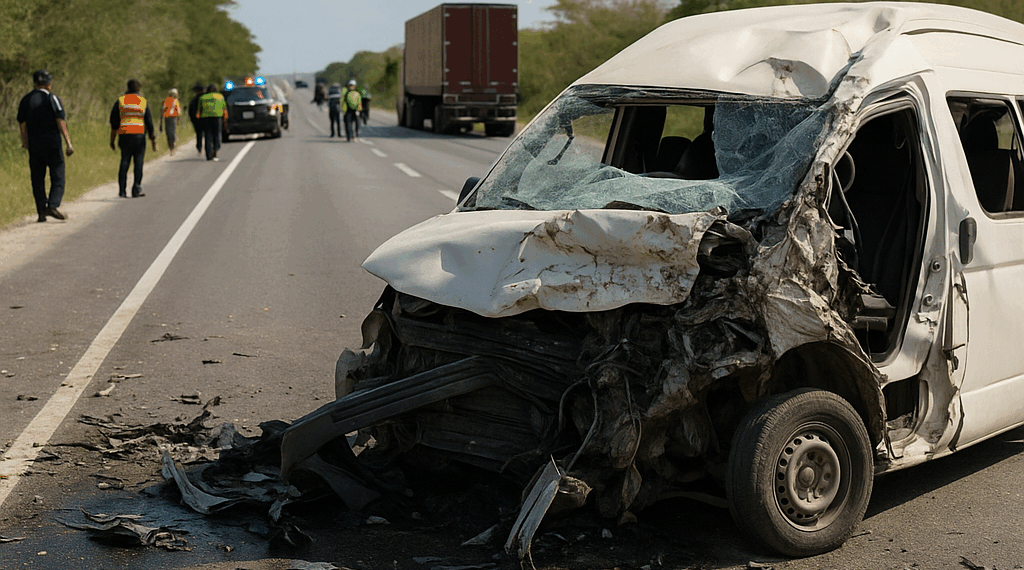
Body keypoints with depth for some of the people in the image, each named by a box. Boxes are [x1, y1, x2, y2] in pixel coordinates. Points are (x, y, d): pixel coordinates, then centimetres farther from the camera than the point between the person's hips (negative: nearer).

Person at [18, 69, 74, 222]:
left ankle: (41, 211, 5)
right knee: (57, 177, -1)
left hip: (34, 145, 4)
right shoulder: (52, 98, -4)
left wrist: (25, 142, 20)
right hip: (52, 142, -4)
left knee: (37, 179, 7)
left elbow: (22, 124, 9)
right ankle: (53, 206, -19)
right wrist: (68, 143, -11)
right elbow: (61, 122, -10)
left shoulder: (25, 100, 9)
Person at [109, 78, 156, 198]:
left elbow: (114, 122, 6)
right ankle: (136, 188, -6)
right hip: (139, 134, -2)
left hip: (124, 135, 2)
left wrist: (112, 140, 10)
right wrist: (153, 140, 6)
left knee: (124, 162, 7)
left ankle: (122, 190, 2)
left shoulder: (120, 101, 7)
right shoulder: (143, 102, 4)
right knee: (139, 161, 2)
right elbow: (149, 122, 2)